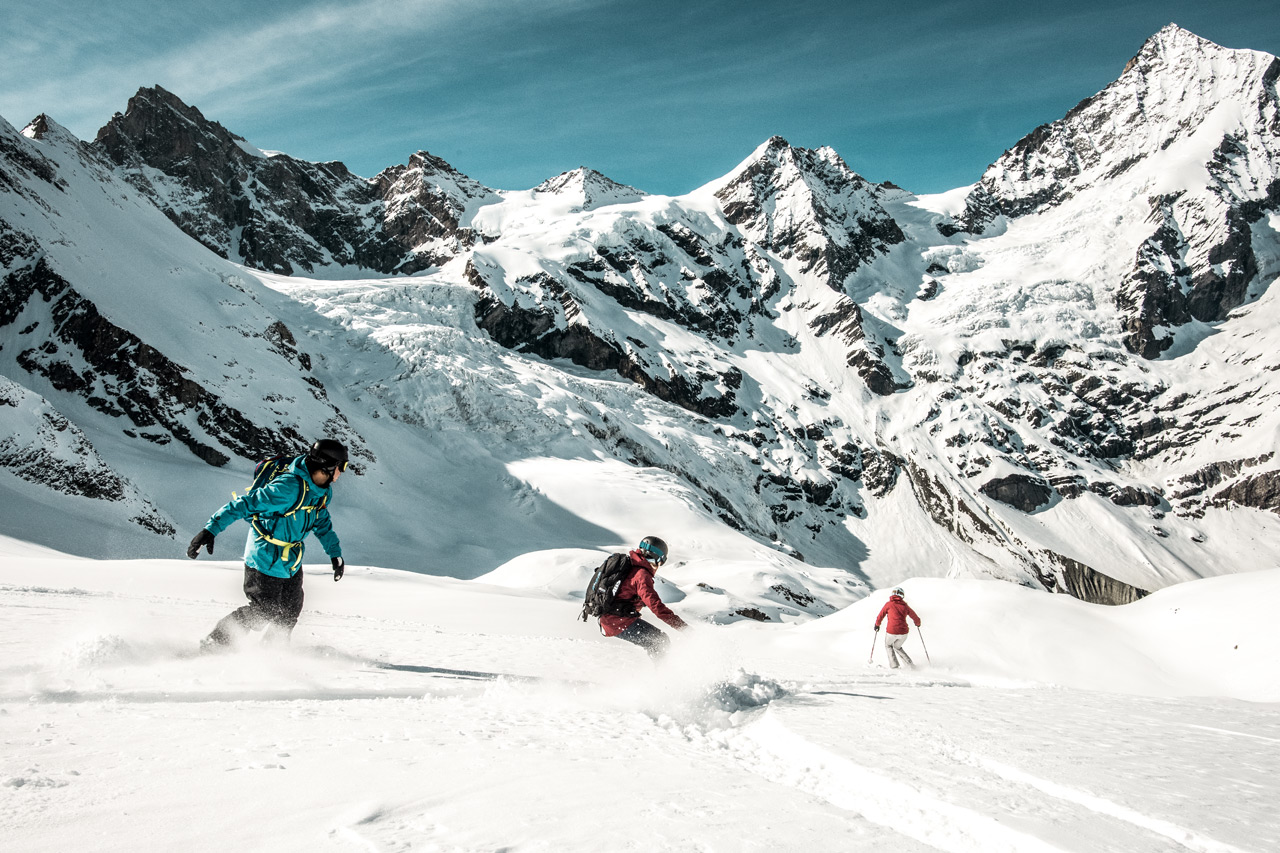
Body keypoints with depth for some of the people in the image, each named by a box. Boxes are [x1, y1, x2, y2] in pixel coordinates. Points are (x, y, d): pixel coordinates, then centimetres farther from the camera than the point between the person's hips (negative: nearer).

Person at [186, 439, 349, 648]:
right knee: (263, 612, 0)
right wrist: (211, 529, -34)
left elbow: (322, 522, 16)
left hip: (291, 559, 9)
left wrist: (335, 553, 15)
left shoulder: (323, 490, -2)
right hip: (266, 558, -9)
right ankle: (213, 645, 19)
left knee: (291, 610, 17)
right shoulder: (289, 487, -31)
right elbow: (244, 505, -30)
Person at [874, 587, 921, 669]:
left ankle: (894, 665, 14)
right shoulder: (905, 606, 9)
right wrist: (918, 624, 41)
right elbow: (916, 619, 18)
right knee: (897, 647, 29)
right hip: (903, 633, 3)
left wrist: (877, 625, 27)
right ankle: (909, 663, 15)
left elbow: (880, 616, 8)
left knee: (888, 646, 27)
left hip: (891, 632, -3)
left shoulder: (889, 604, 1)